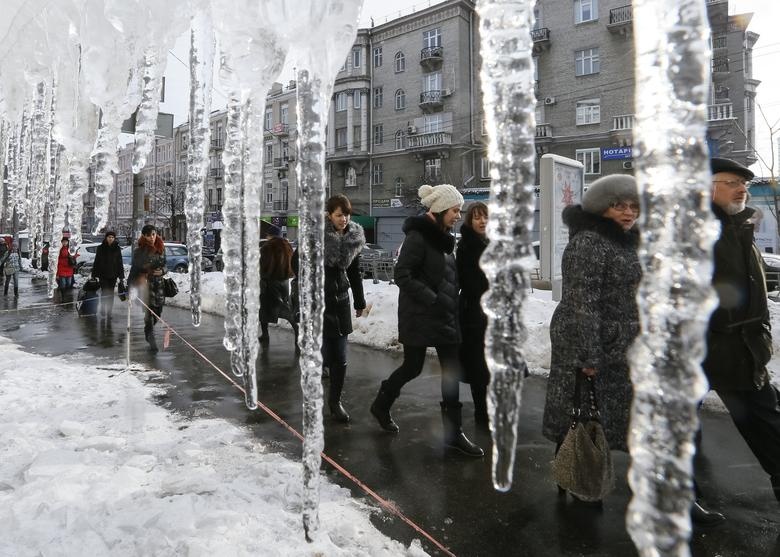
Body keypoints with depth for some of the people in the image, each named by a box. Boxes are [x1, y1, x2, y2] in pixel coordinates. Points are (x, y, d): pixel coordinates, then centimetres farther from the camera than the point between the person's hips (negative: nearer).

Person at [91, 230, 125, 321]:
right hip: (103, 274, -1)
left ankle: (109, 313, 12)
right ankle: (103, 309, 15)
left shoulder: (117, 249, 5)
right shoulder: (100, 248, 2)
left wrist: (121, 275, 3)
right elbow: (96, 262, 4)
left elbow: (120, 263, 7)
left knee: (111, 293, 5)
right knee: (104, 292, -7)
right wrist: (94, 274, 0)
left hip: (113, 275, 1)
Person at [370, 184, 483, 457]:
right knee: (413, 367, 5)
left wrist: (452, 306, 10)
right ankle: (381, 404, 32)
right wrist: (432, 299, -21)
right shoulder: (418, 235, -14)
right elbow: (402, 275, -20)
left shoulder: (443, 237, 11)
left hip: (446, 316, 8)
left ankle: (453, 432, 15)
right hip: (418, 316, -8)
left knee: (452, 371, 6)